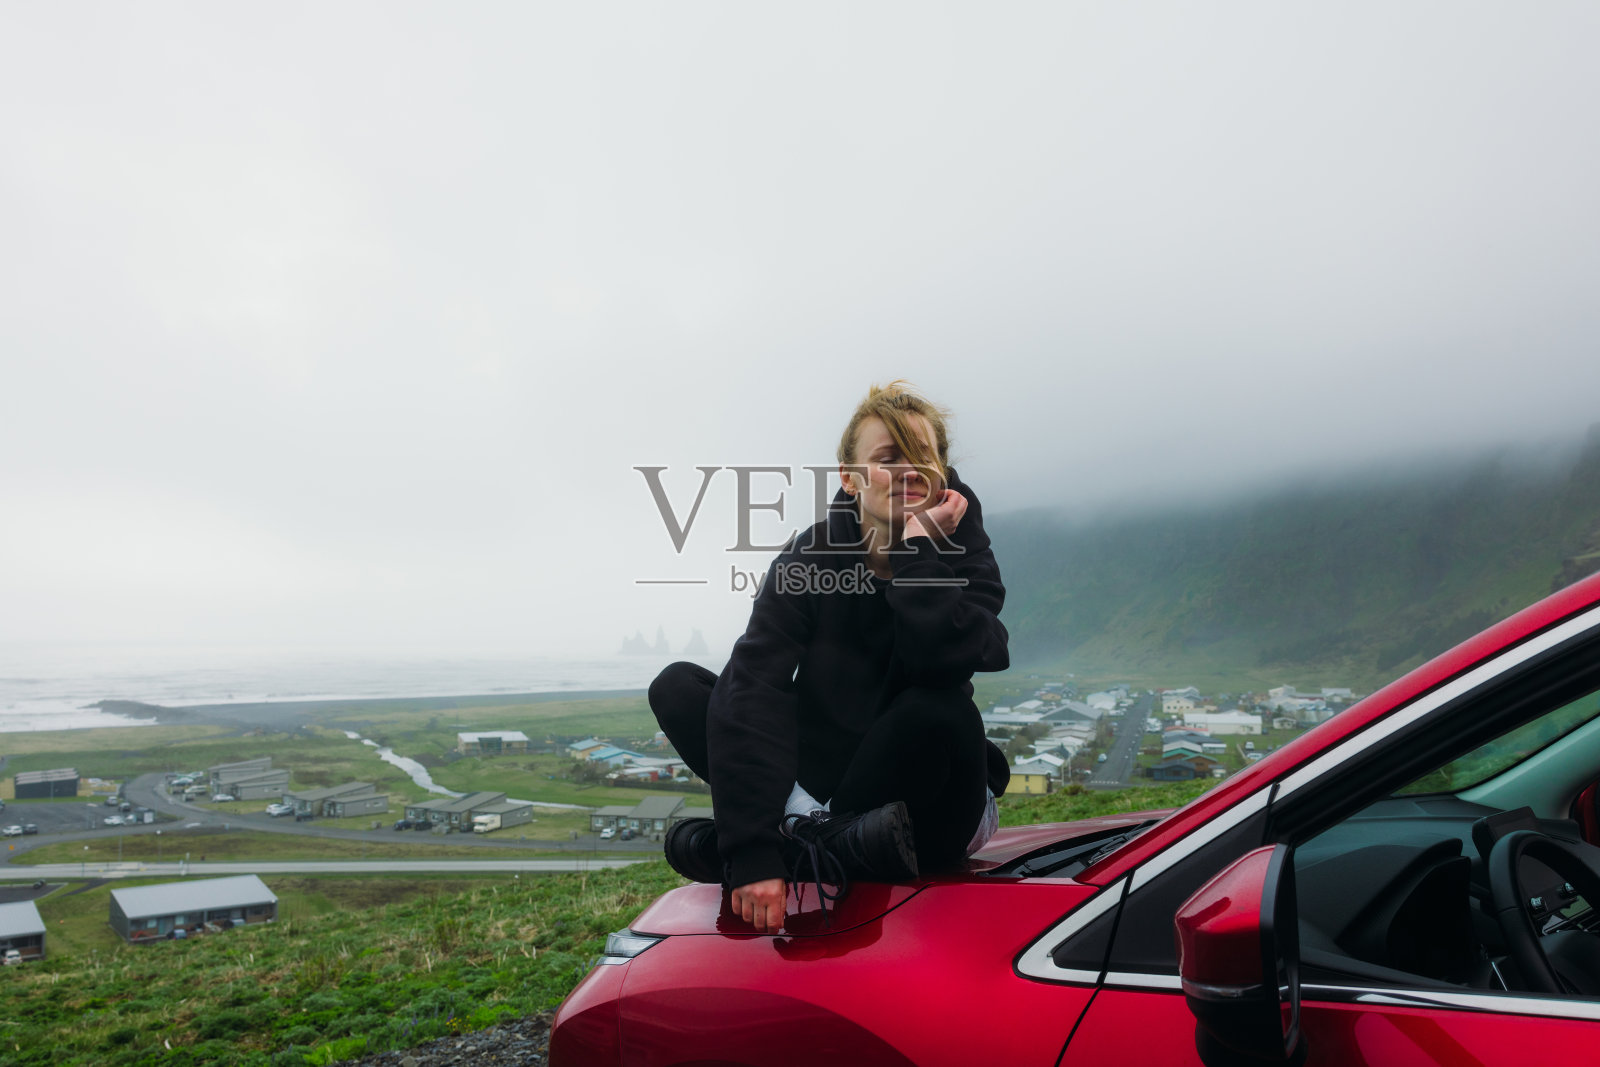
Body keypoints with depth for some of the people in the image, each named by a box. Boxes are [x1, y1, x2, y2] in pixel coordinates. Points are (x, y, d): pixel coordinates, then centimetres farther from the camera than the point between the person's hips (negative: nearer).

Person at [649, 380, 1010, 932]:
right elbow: (751, 687, -25)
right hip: (824, 779, 2)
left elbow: (942, 659, -33)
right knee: (676, 686, -13)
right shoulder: (809, 557, -10)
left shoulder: (965, 560, -9)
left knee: (941, 710, -35)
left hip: (932, 807, -2)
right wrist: (750, 848, -36)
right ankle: (840, 842, -23)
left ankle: (797, 843, -18)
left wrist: (920, 546, -25)